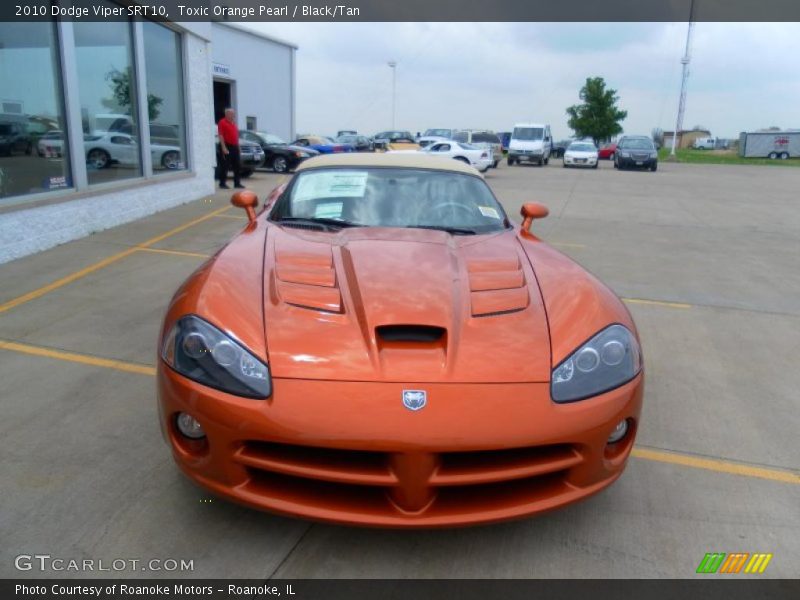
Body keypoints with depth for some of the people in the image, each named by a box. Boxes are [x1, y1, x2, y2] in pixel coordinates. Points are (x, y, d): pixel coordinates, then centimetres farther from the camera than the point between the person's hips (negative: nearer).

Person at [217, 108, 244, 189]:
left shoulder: (233, 123, 17)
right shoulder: (222, 122, -7)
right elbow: (221, 136, -14)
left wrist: (238, 147, 18)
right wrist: (223, 147, -20)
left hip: (235, 147, 8)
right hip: (227, 147, -8)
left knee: (237, 166, 8)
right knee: (225, 166, -4)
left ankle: (237, 183, 14)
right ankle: (222, 183, 2)